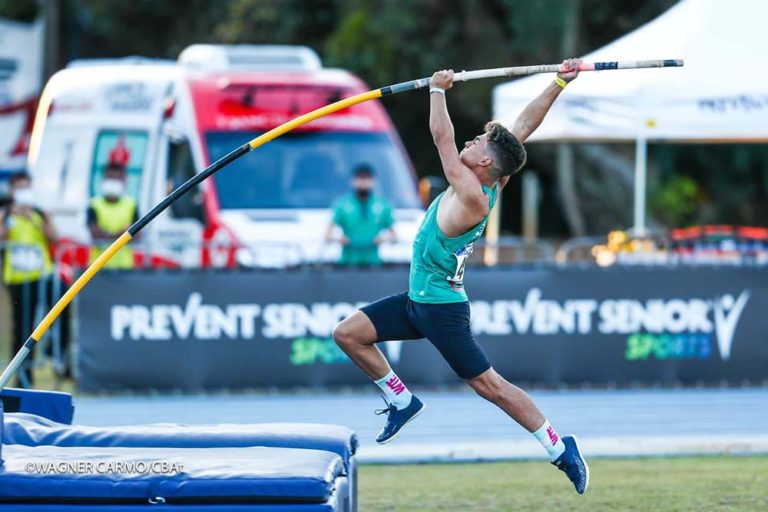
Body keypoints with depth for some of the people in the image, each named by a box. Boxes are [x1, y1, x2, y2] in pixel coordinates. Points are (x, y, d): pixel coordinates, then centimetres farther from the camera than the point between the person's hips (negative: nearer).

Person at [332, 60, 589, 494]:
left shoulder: (472, 197, -23)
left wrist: (438, 90, -9)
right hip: (418, 300, 9)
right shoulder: (489, 184, 1)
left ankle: (560, 448, 3)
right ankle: (401, 401, 18)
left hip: (442, 309, -9)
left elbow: (442, 137, -21)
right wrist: (559, 85, 4)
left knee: (490, 385, -4)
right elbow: (523, 128, 3)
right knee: (348, 333, 6)